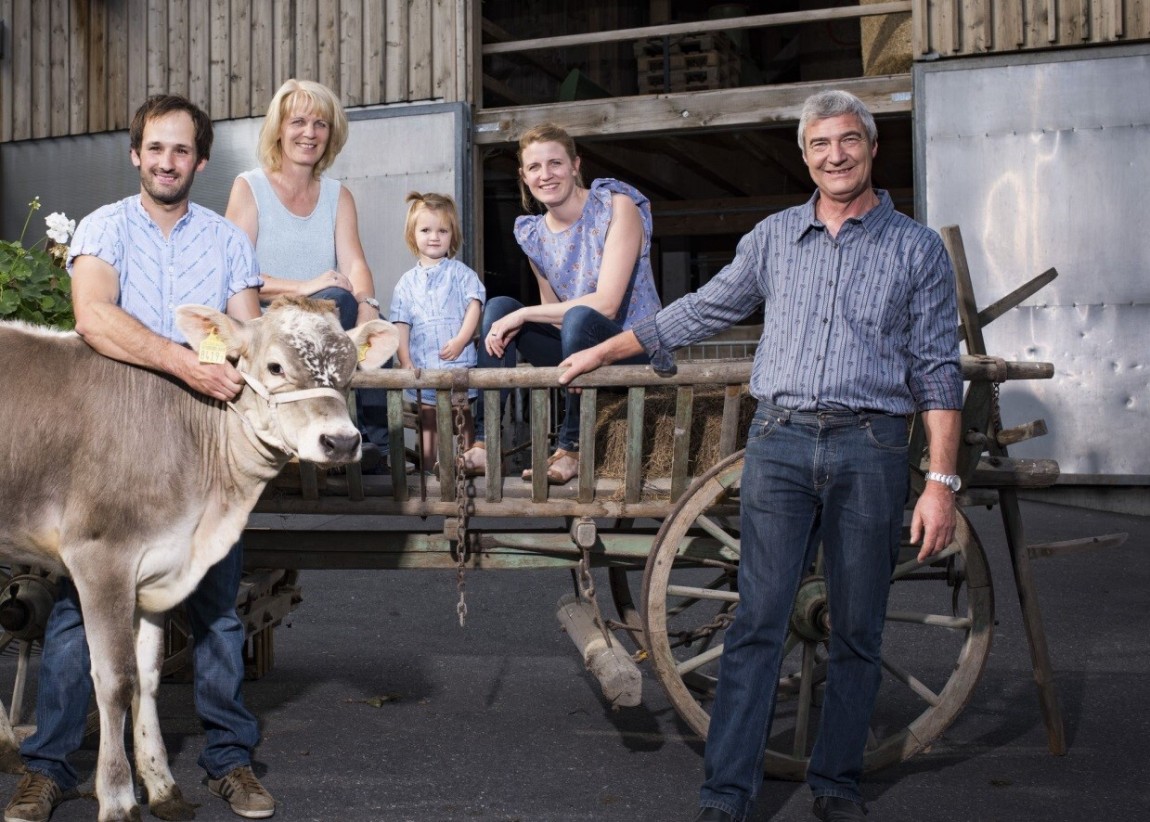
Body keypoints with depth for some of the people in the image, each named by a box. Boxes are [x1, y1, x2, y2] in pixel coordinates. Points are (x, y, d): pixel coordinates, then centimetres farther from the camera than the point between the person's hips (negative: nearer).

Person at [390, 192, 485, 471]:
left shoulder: (460, 273, 4)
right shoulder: (407, 282, 11)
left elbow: (474, 306, -5)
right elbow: (401, 323, 7)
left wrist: (460, 340, -18)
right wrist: (404, 359, -4)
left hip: (457, 360, -3)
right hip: (421, 364, 3)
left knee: (461, 414, 0)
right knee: (427, 418, 9)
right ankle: (428, 467, 14)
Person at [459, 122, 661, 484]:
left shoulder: (616, 207, -13)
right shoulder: (533, 234, 6)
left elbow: (606, 303, -22)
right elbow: (552, 312, 10)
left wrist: (524, 315, -19)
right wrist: (514, 324, -12)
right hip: (581, 346, 6)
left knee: (578, 317, -35)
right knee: (499, 306, -9)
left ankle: (572, 449, -21)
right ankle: (485, 443, -15)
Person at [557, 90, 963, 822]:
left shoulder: (917, 248, 5)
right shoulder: (774, 237, 13)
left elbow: (938, 371, 2)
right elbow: (703, 311, 21)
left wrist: (941, 482, -7)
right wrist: (602, 352, 23)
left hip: (870, 450, -1)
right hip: (780, 440, 1)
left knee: (858, 632, 6)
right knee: (757, 623, -2)